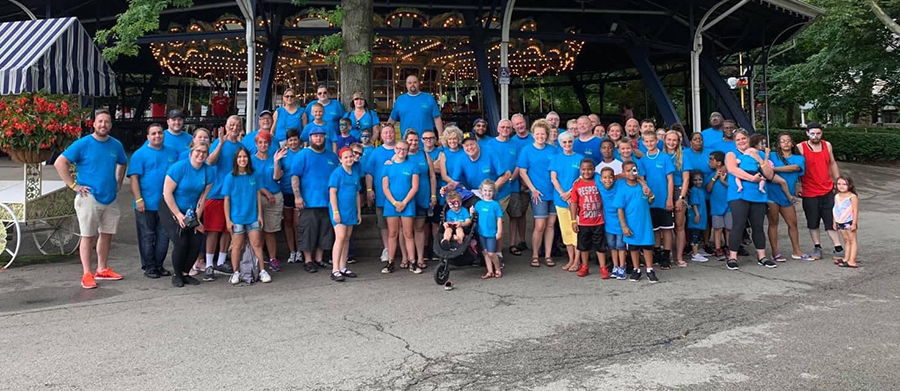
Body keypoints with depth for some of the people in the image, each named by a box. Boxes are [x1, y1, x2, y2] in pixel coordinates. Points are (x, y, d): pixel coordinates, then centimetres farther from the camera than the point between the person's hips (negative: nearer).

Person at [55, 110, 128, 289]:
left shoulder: (116, 145, 7)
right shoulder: (82, 144, -8)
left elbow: (122, 164, 26)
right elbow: (59, 163, -10)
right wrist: (73, 185, -13)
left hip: (110, 198, 5)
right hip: (89, 197, -5)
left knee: (107, 234, 12)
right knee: (88, 236, -2)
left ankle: (102, 269, 23)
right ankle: (87, 274, 3)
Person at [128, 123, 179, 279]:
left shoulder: (172, 153, 10)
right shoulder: (140, 154, -2)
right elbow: (134, 178, -7)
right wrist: (138, 199, -15)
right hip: (146, 204, -4)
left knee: (163, 236, 9)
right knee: (147, 237, 3)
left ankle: (159, 265, 20)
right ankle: (149, 267, 11)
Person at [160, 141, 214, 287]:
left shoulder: (209, 171, -4)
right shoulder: (178, 167, -17)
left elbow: (203, 196, -3)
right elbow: (167, 193, -16)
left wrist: (197, 218, -7)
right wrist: (178, 215, -17)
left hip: (192, 211, 5)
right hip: (171, 210, -4)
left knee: (197, 242, -4)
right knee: (181, 242, -15)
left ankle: (185, 273, 16)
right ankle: (176, 275, 6)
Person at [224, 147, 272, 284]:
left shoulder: (255, 175, 1)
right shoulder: (230, 177, -5)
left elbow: (258, 195, 6)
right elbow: (227, 199, -3)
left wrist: (260, 215, 4)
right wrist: (228, 220, -5)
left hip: (253, 216, 2)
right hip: (236, 218, -2)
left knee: (256, 244, 4)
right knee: (237, 245, 7)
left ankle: (262, 271, 10)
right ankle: (236, 273, 17)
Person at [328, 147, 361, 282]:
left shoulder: (355, 175, 12)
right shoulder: (337, 173, -7)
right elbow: (332, 193, -11)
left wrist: (359, 212, 17)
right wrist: (335, 212, -15)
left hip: (351, 211, 7)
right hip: (339, 210, -7)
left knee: (347, 239, 9)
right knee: (340, 237, -14)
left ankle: (343, 268, 17)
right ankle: (335, 270, -13)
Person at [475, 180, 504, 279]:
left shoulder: (495, 204, -6)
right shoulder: (478, 204, 6)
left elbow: (499, 219, -5)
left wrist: (499, 232, -8)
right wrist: (471, 212, -9)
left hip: (492, 233, -4)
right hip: (482, 232, 4)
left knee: (491, 253, -5)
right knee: (485, 252, 10)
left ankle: (498, 269, 16)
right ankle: (489, 271, 20)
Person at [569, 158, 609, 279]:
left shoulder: (598, 182, -3)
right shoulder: (577, 184, -3)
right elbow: (574, 202, -3)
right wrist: (574, 220, -5)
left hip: (598, 221, -1)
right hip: (583, 222, 1)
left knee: (600, 245, 5)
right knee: (584, 245, 14)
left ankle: (603, 268, 13)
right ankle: (584, 267, 28)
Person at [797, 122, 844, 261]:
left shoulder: (827, 145, 5)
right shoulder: (801, 148, -7)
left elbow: (832, 164, 15)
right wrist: (798, 186, -8)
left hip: (827, 191, 2)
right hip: (809, 193, -2)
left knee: (831, 221, 4)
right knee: (813, 222, 8)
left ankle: (838, 248, 8)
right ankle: (817, 247, 22)